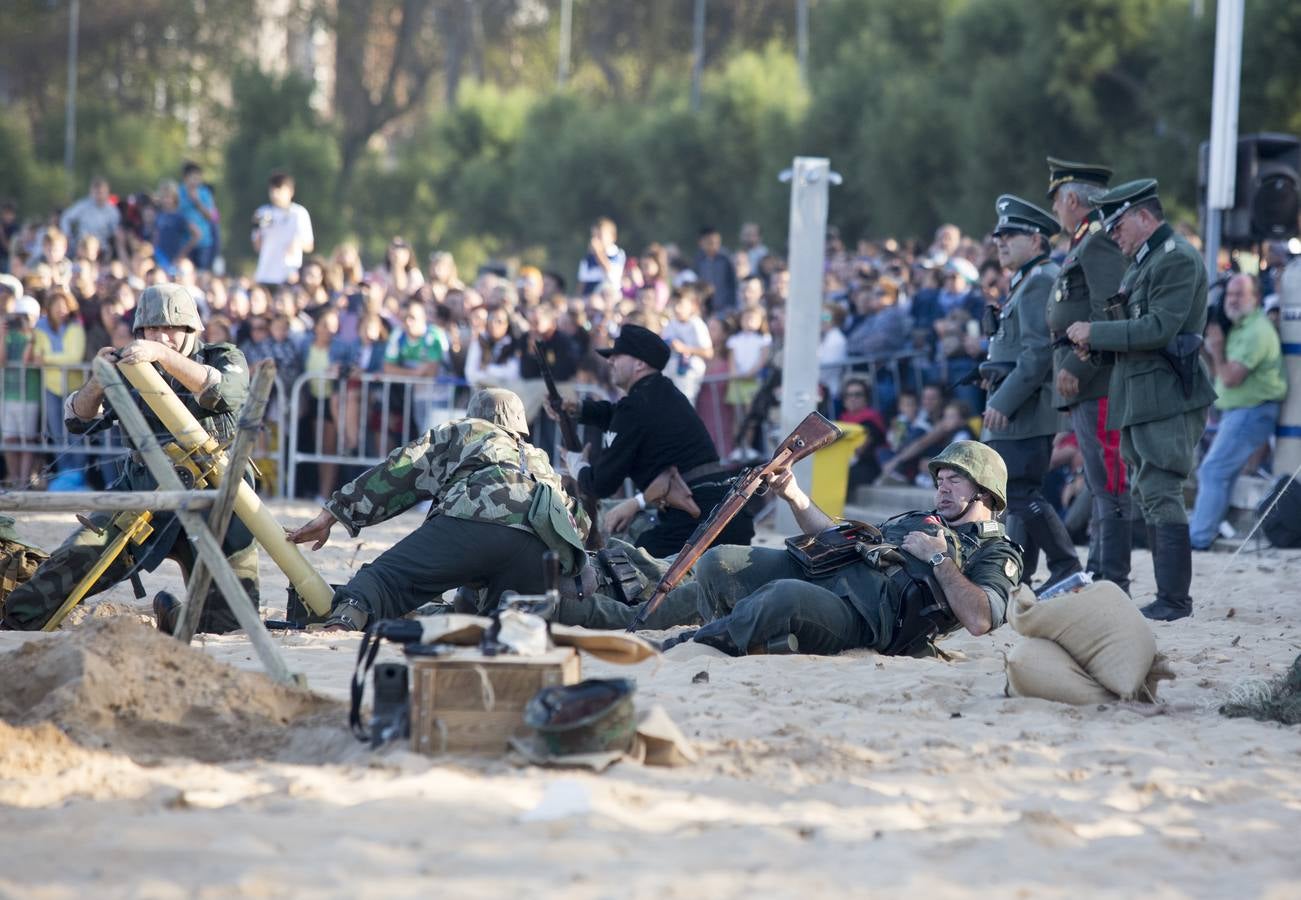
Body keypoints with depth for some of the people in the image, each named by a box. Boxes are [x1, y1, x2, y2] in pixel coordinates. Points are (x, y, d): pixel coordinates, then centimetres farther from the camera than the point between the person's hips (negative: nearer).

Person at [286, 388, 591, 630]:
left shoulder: (460, 433, 34)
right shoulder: (540, 460, 46)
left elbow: (400, 471, 25)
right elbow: (580, 521, 41)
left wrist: (332, 514, 24)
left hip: (475, 515, -4)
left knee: (383, 577, -8)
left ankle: (343, 621, -42)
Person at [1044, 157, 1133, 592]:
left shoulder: (1101, 241, -12)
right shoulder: (1085, 244, 20)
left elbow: (1108, 313, -22)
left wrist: (1077, 368, -23)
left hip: (1098, 388, -11)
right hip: (1084, 392, 11)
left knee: (1110, 486, -10)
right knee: (1100, 487, 13)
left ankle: (1112, 584, -11)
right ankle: (1096, 577, 18)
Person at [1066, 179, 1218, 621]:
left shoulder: (1177, 259, -12)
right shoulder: (1142, 261, 19)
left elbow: (1159, 328, -21)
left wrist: (1095, 332, -15)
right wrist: (1094, 341, 5)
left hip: (1167, 398, -10)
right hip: (1141, 399, 10)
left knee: (1161, 494, -12)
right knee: (1148, 497, 11)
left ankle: (1174, 598, -12)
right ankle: (1169, 596, 15)